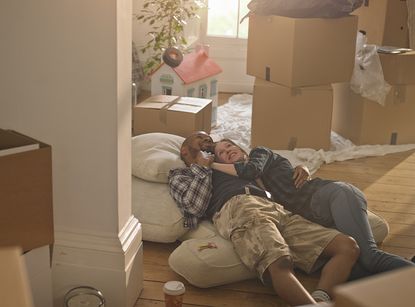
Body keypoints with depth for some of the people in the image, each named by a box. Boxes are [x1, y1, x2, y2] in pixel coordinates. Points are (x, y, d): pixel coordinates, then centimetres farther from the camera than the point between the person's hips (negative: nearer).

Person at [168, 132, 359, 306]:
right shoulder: (179, 175, 27)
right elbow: (195, 206, 5)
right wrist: (202, 167, 15)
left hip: (277, 209, 7)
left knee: (348, 247, -14)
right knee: (279, 264, -39)